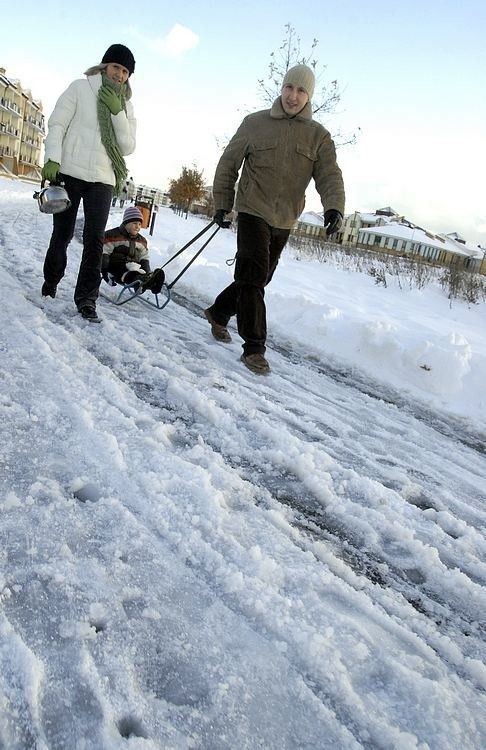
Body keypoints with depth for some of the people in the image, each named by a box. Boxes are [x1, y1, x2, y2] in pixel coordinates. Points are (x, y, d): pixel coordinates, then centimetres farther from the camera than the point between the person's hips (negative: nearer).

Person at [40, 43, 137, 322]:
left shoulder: (126, 106, 14)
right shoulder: (80, 88, 4)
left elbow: (128, 147, 4)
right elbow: (57, 124, -2)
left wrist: (117, 111, -7)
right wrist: (53, 160, -15)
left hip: (103, 179, 2)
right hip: (70, 172, -2)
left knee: (95, 239, -9)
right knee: (63, 233, 5)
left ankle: (87, 298, -6)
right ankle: (50, 283, 27)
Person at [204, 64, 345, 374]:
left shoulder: (319, 136, 4)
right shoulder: (255, 123, 0)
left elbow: (330, 175, -8)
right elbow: (228, 164, 7)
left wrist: (334, 207, -27)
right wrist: (222, 203, 3)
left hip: (284, 221, 4)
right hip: (253, 212, -4)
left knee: (258, 279, 14)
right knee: (254, 277, -15)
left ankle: (219, 313, 37)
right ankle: (254, 347, -9)